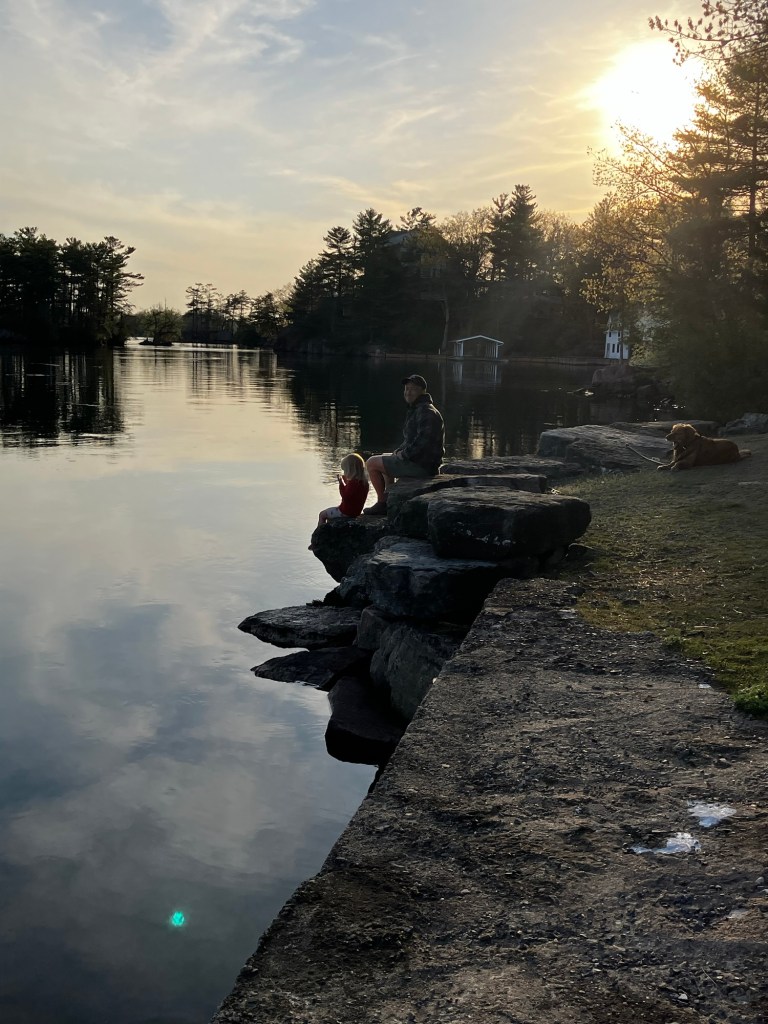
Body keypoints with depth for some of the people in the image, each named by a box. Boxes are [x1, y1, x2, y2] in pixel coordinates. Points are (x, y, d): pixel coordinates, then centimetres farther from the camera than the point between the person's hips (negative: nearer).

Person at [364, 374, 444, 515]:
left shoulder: (426, 412, -18)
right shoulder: (416, 410, 16)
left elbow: (423, 441, -30)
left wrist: (404, 454, -18)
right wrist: (399, 451, 10)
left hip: (421, 466, -11)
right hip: (421, 461, 11)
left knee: (371, 463, -6)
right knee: (385, 457, 34)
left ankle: (382, 502, 3)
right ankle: (389, 499, 31)